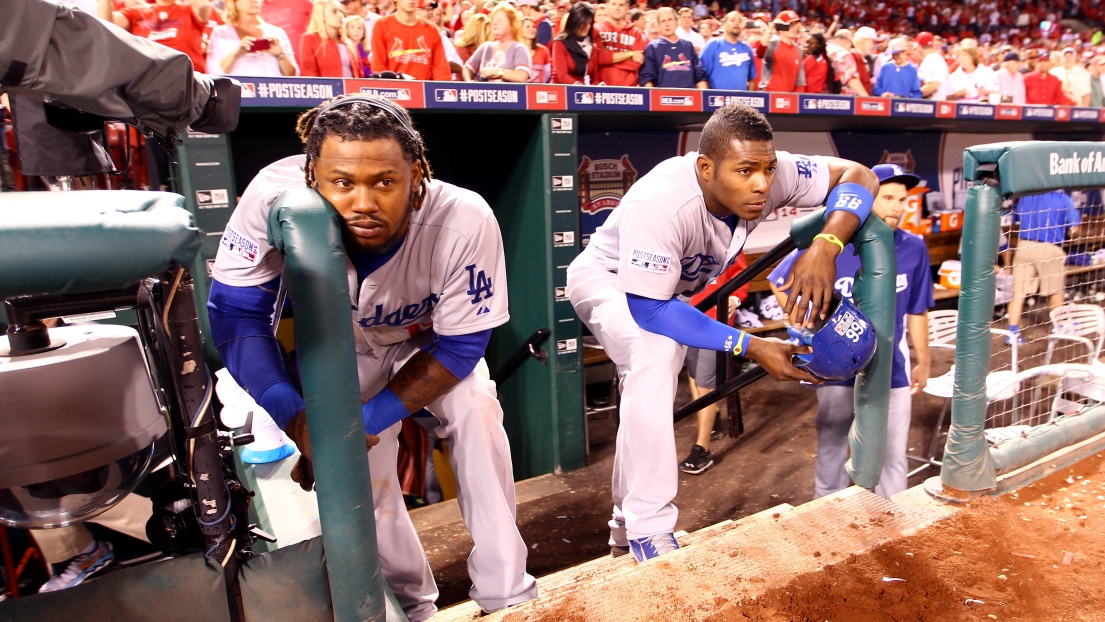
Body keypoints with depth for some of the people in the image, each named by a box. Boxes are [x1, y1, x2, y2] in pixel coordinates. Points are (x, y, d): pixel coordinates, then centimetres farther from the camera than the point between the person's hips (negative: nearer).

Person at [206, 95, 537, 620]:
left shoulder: (465, 222, -38)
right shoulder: (275, 197, -36)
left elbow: (458, 346, -25)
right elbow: (237, 314, -24)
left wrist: (369, 418, -30)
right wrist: (292, 414, -35)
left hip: (430, 340, 0)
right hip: (344, 345, 1)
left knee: (476, 417, -19)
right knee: (360, 469, -7)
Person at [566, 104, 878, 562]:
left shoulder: (769, 174, -25)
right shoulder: (660, 203, -40)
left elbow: (857, 176, -16)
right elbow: (648, 309, -36)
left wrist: (824, 247, -37)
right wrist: (752, 347, -38)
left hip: (669, 287, 7)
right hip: (608, 279, -6)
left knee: (650, 395, 12)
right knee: (656, 353, -34)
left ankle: (626, 531, 32)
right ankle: (649, 533, -22)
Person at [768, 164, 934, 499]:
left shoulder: (914, 249, -6)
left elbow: (916, 312, 6)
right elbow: (779, 283, -2)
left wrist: (923, 362, 13)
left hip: (892, 372, 2)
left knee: (893, 456, 13)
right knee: (831, 450, 16)